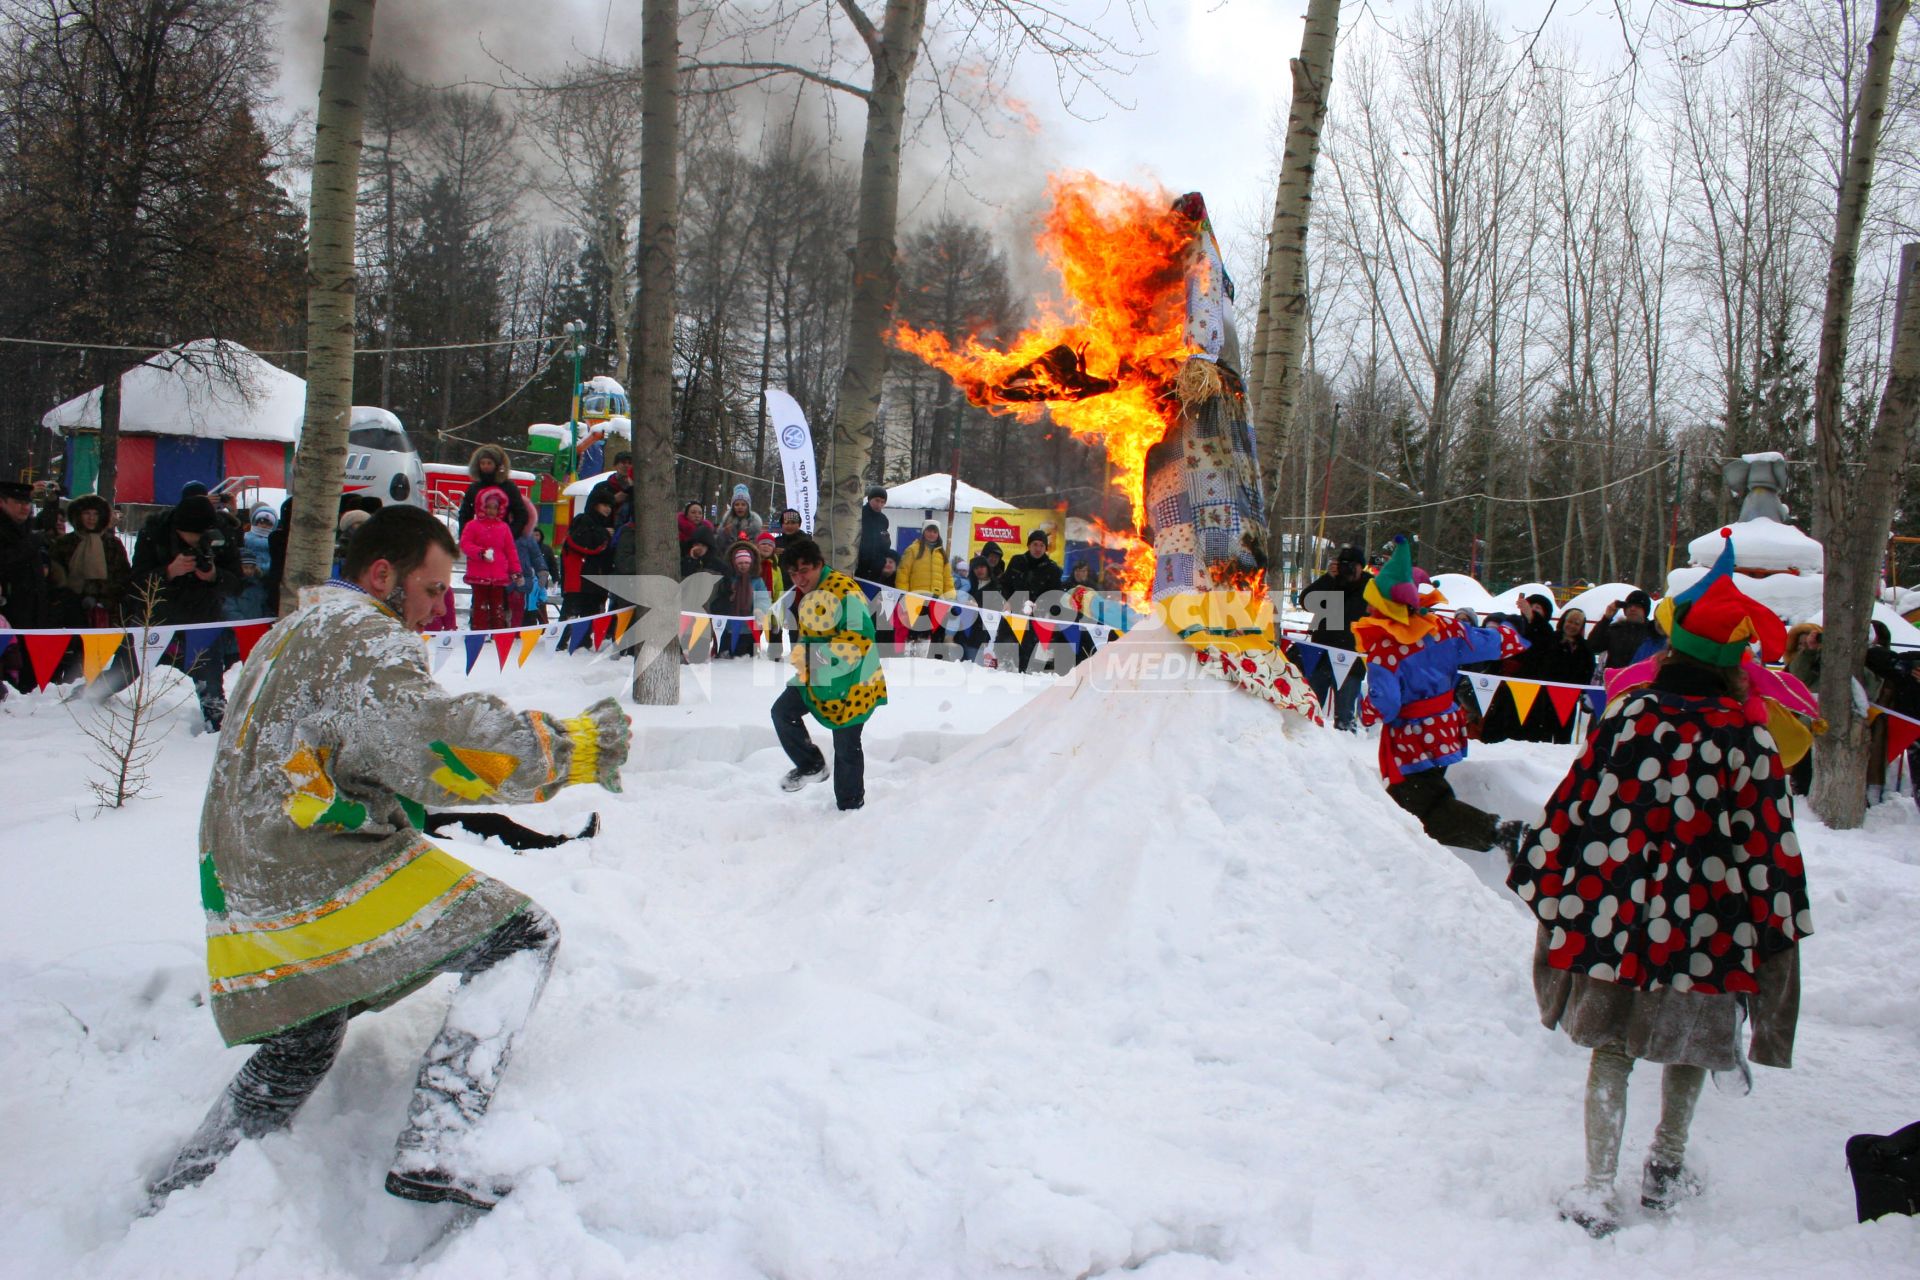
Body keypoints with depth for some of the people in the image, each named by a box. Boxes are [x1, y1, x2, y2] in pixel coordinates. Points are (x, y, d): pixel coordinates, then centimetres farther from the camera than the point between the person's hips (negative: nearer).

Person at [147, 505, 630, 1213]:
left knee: (302, 1049, 31)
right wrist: (566, 749, -23)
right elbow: (432, 742, -26)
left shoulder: (289, 633, 22)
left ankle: (177, 1189, 35)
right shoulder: (363, 634, -10)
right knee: (521, 936, -8)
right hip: (324, 879, -10)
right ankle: (430, 1150, -20)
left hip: (245, 891, 10)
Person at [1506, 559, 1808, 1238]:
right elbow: (1769, 842, -4)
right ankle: (1666, 1168, 36)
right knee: (1688, 1042, 20)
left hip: (1619, 911, 0)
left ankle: (1598, 1188, 4)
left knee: (1612, 1047, 8)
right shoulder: (1748, 736, -7)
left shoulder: (1629, 711, -5)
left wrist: (1549, 881, 7)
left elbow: (1578, 806, -2)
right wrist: (1770, 921, 7)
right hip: (1705, 921, 0)